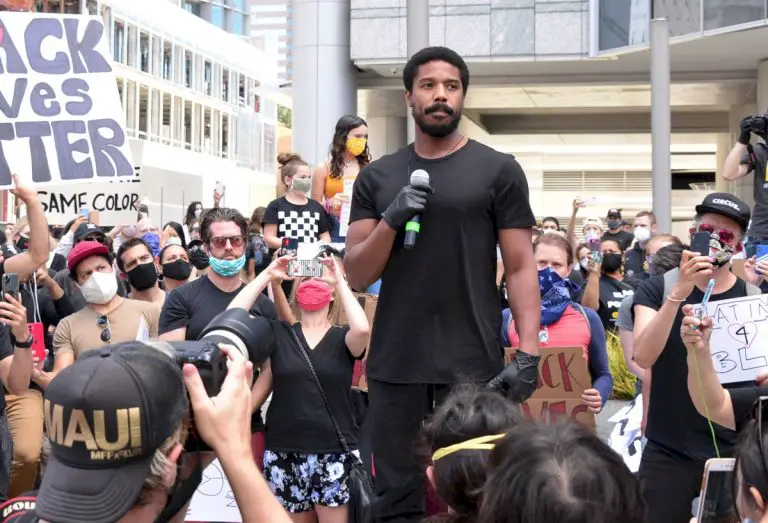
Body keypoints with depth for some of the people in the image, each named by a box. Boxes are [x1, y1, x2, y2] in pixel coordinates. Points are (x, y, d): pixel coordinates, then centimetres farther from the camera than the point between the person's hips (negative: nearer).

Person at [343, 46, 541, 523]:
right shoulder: (377, 177, 10)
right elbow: (357, 276, 7)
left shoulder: (499, 171, 2)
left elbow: (521, 267, -1)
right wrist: (390, 220, -10)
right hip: (394, 363, 3)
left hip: (473, 362, -2)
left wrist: (529, 351, -13)